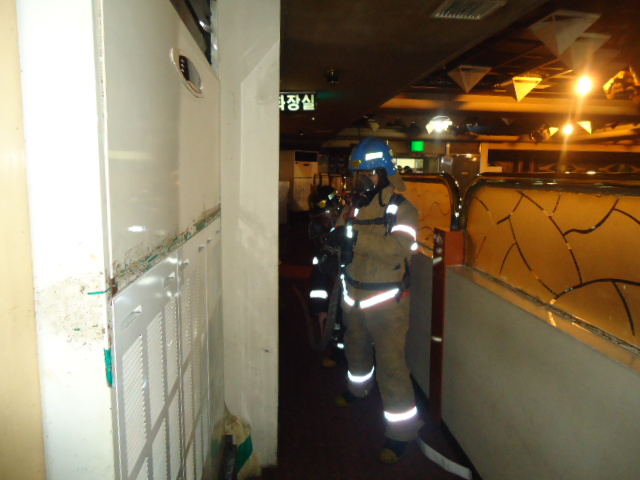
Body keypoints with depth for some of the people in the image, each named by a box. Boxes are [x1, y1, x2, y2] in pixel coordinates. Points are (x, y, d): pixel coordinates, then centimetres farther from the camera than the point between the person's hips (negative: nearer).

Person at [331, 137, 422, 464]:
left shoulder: (402, 209, -12)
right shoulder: (356, 205, 8)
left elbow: (397, 249, -27)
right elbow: (344, 236, 7)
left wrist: (356, 237, -36)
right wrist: (333, 232, -16)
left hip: (386, 297, -6)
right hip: (354, 293, 6)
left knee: (390, 361, -4)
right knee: (355, 347, 24)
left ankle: (401, 429, 11)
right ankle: (358, 387, 54)